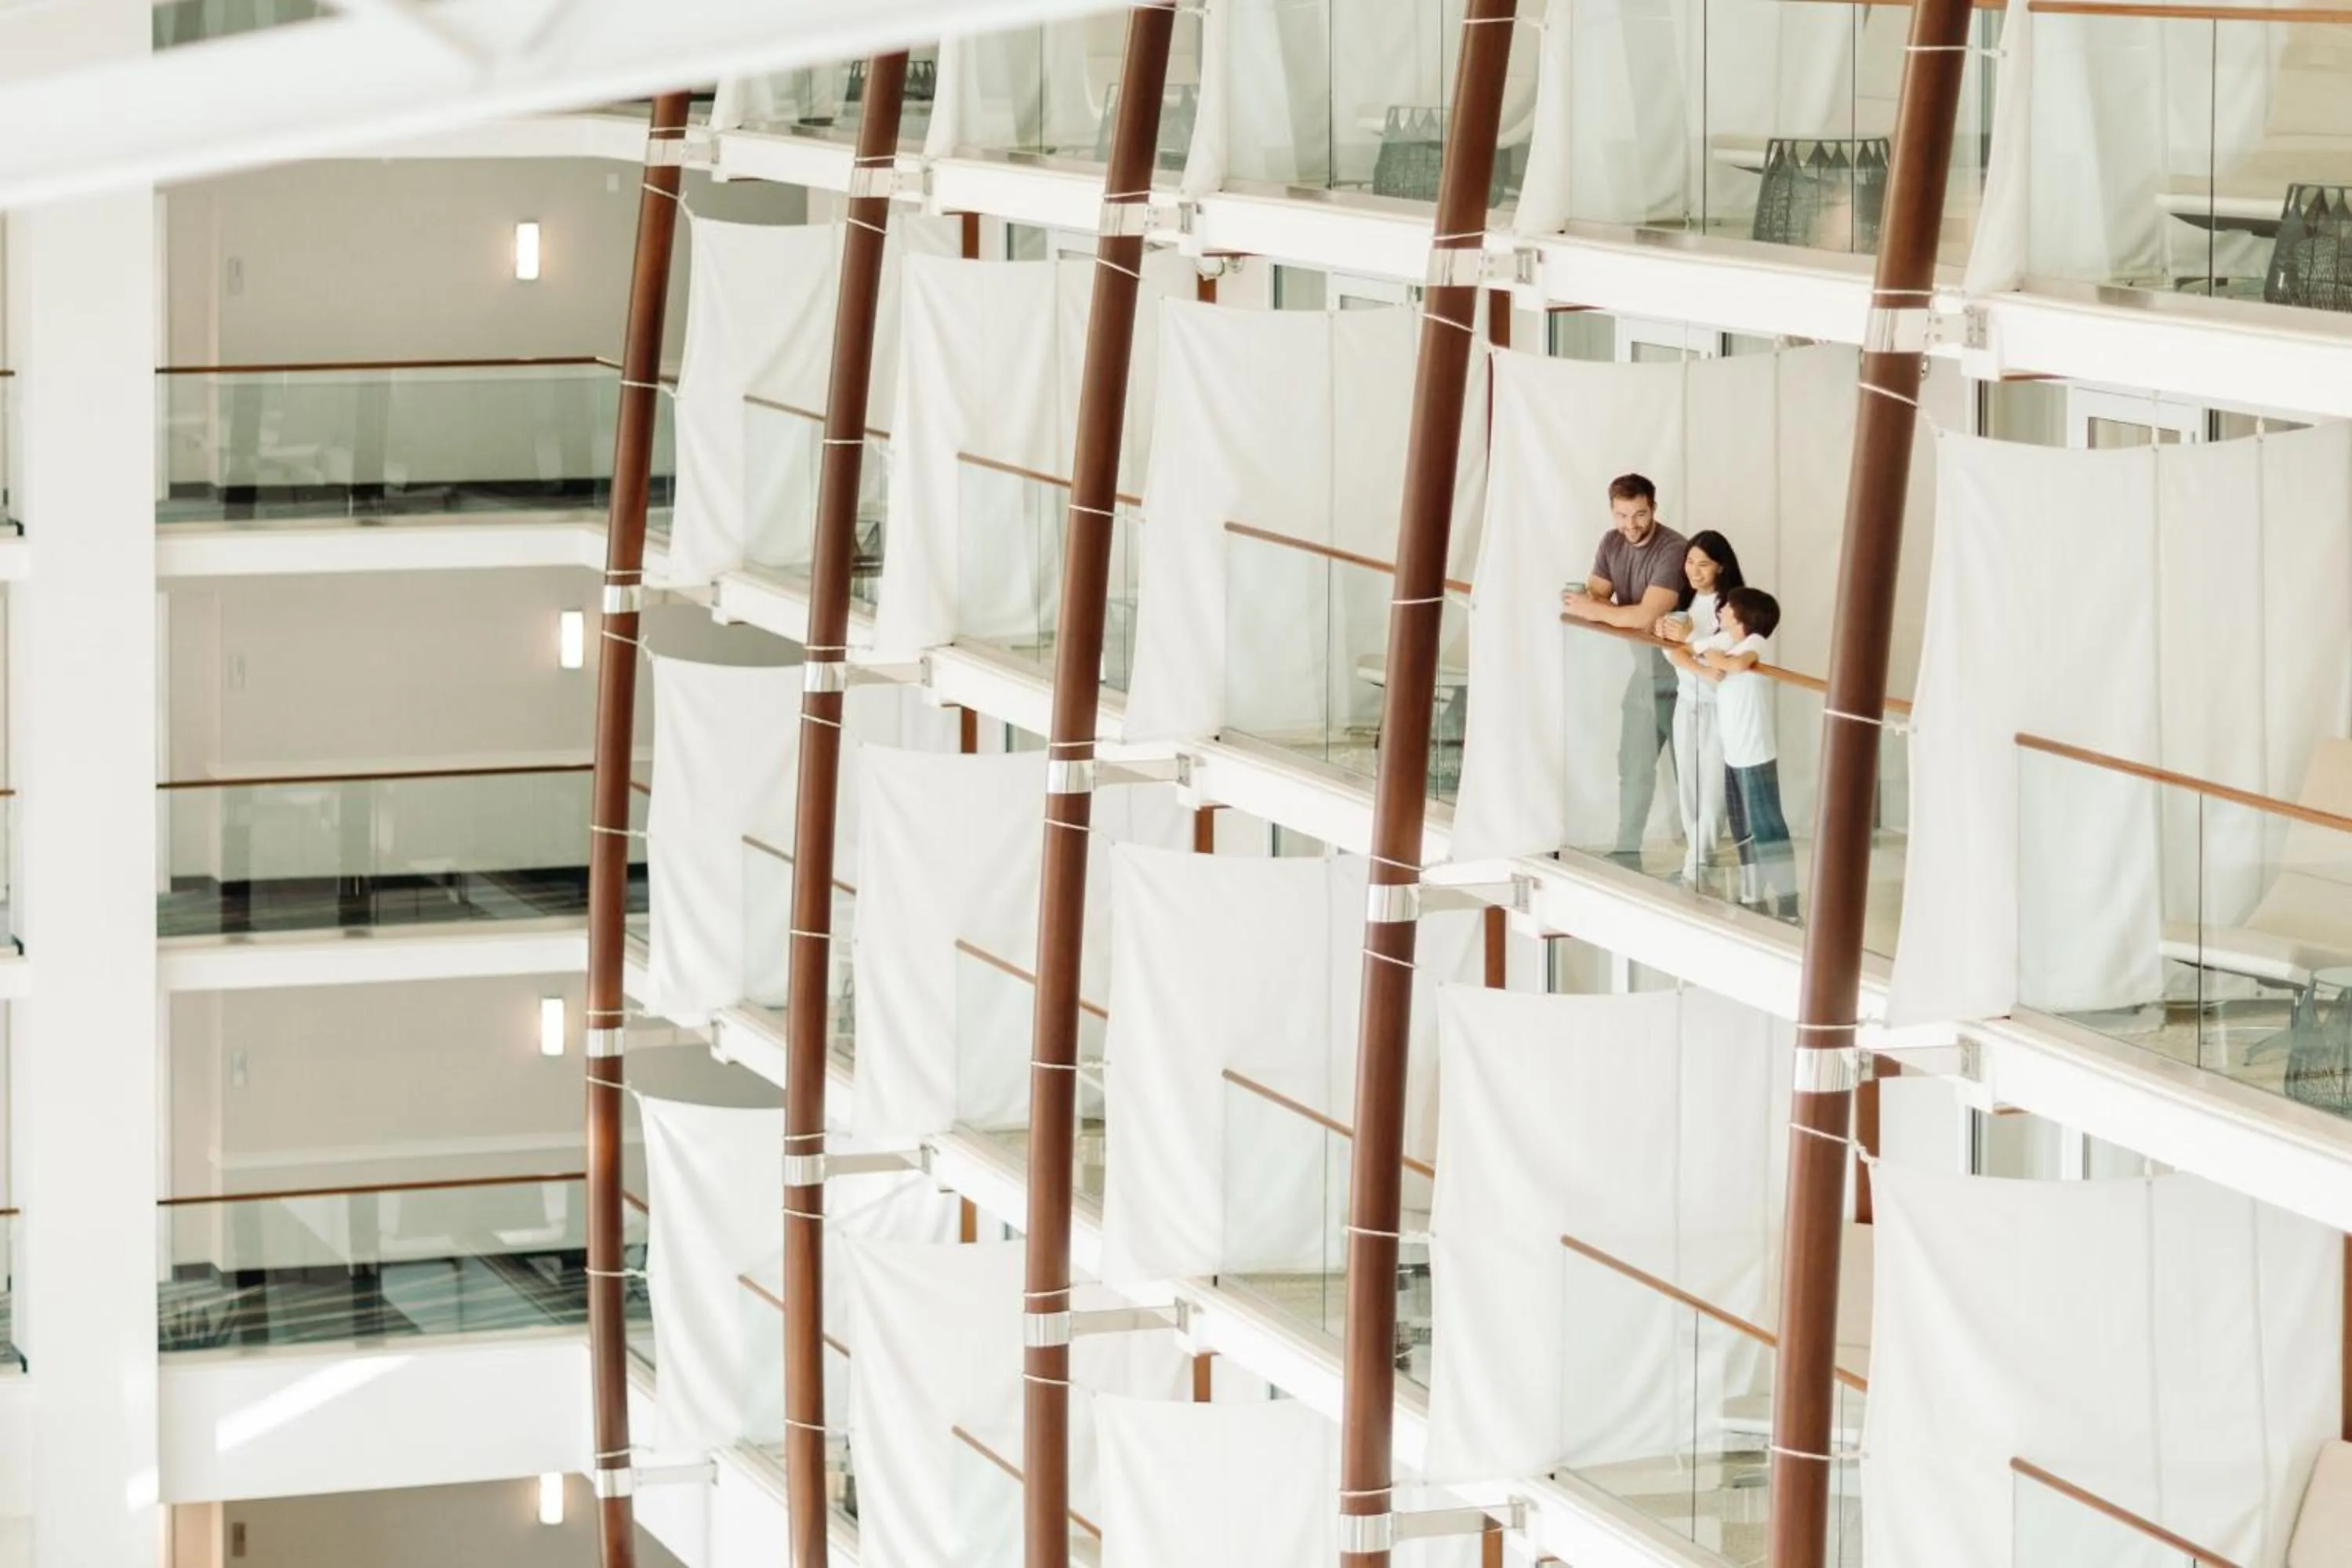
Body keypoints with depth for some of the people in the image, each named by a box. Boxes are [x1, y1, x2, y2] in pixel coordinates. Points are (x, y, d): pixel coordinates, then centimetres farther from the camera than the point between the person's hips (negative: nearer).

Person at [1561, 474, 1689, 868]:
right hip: (1644, 666, 8)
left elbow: (1646, 617, -32)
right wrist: (1585, 601, -22)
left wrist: (1596, 610, -22)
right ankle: (1627, 851, 22)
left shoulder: (1673, 551, -25)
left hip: (1679, 669, -8)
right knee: (1633, 763, 13)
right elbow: (1595, 597, 1)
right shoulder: (1612, 543, 2)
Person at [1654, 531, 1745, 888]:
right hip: (1686, 698, 7)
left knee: (1712, 783, -3)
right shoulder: (1687, 599, 7)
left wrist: (1690, 637, -24)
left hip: (1717, 704, -7)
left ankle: (1699, 862, 1)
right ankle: (1696, 849, 22)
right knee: (1686, 781, 11)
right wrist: (1666, 634, -7)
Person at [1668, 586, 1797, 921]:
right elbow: (1679, 653, 11)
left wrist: (1714, 657, -14)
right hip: (1733, 753, 8)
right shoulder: (1723, 639, 7)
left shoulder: (1757, 642, -16)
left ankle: (1786, 907, -7)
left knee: (1767, 829, -7)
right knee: (1743, 830, 18)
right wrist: (1705, 671, -9)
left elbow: (1736, 664, -37)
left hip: (1756, 755, -8)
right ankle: (1753, 898, 29)